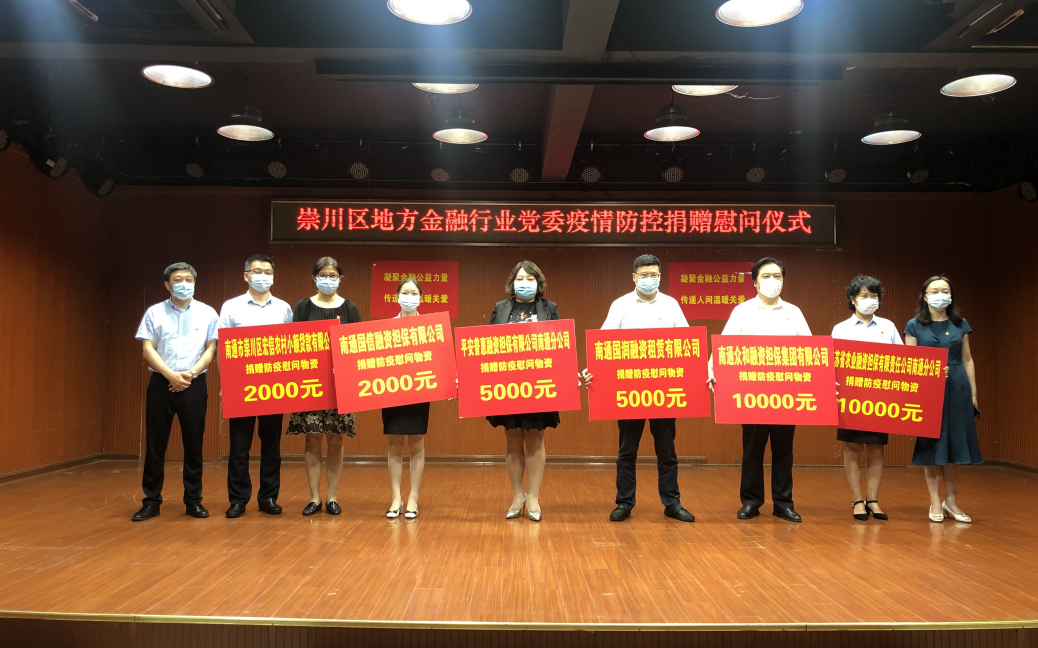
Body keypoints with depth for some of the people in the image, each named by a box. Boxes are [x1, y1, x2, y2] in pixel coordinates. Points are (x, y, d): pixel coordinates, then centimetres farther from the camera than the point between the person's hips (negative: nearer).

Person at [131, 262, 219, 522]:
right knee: (155, 444, 4)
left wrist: (190, 374, -11)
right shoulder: (154, 313, 4)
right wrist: (171, 375, -12)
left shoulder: (207, 313, 4)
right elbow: (148, 349, -1)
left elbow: (211, 349, 1)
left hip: (194, 385, 0)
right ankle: (151, 501, 14)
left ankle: (193, 500, 14)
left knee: (193, 444, 4)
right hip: (161, 383, 0)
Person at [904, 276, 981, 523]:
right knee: (932, 445, 2)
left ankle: (951, 500, 19)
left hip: (957, 390, 2)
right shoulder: (915, 326, 0)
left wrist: (974, 394, 8)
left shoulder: (961, 324, 8)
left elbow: (967, 361, 10)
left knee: (953, 445, 6)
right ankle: (935, 502, 12)